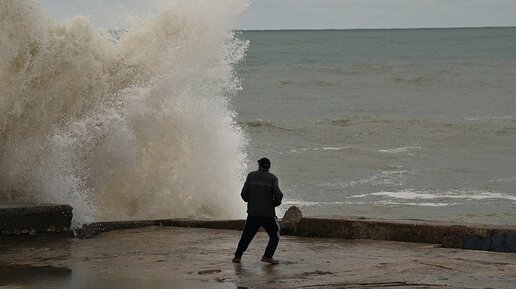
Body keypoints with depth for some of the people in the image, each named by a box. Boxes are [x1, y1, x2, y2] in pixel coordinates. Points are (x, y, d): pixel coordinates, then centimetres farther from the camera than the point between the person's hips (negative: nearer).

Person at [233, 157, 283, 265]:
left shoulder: (251, 176, 4)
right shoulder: (272, 178, -4)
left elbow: (244, 194, 3)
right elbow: (278, 195, -14)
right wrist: (275, 203, 7)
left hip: (253, 213, 3)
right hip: (268, 213, -3)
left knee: (246, 235, 15)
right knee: (274, 235, 10)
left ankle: (237, 256, 15)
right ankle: (267, 256, -3)